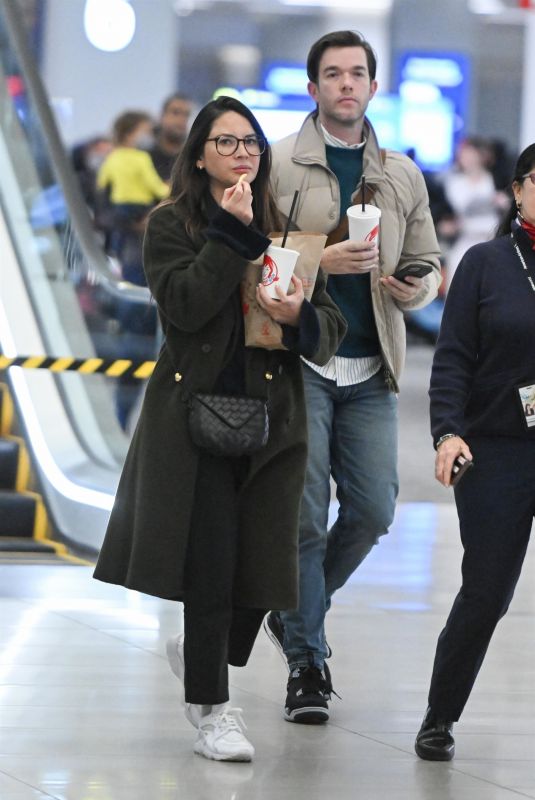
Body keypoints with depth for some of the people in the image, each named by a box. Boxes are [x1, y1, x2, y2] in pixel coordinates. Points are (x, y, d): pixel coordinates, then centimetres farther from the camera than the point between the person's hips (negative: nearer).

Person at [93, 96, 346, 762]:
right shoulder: (171, 225, 3)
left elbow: (331, 330, 11)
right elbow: (183, 306, -14)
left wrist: (298, 317, -11)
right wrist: (233, 233, -14)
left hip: (271, 422, 4)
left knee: (259, 566, 2)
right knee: (210, 564, -6)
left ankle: (197, 653, 33)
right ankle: (210, 710, 7)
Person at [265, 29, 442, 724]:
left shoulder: (402, 177, 13)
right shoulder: (279, 165, 0)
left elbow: (428, 263, 16)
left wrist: (415, 286, -7)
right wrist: (321, 262, -19)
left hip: (370, 368, 4)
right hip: (298, 360, -4)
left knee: (373, 510, 1)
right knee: (305, 514, -5)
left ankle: (295, 609, 27)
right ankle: (306, 660, 5)